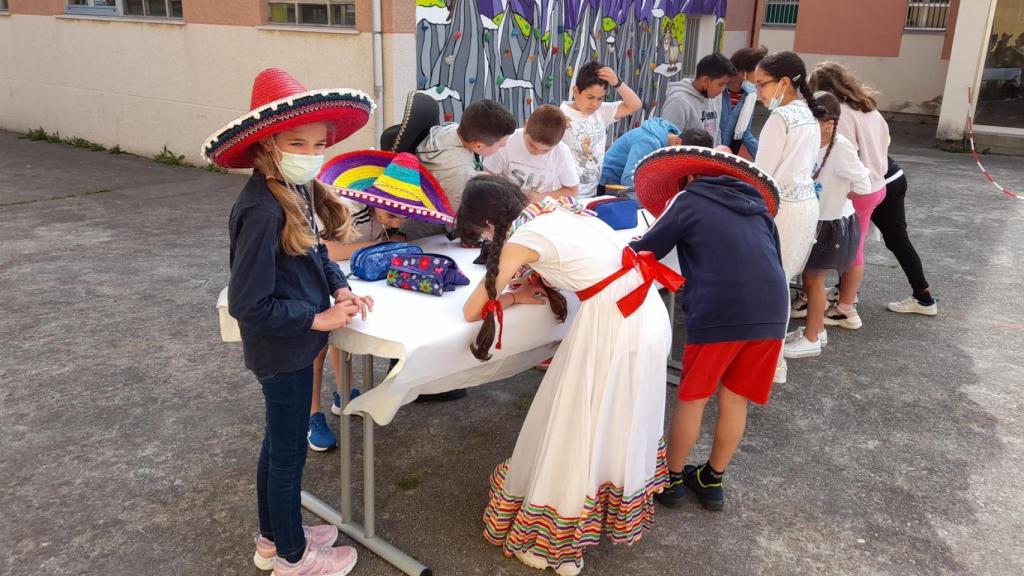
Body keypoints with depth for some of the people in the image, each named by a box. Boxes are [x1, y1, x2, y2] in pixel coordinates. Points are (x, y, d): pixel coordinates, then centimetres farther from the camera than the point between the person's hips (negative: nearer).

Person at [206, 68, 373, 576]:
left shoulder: (298, 191, -1)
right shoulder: (263, 211, -28)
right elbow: (247, 304, -26)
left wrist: (340, 288, -5)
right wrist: (319, 319, -20)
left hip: (291, 342, 9)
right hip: (283, 347, -9)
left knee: (279, 441, 23)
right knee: (290, 449, 10)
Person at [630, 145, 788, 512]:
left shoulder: (687, 199, 11)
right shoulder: (757, 204, 25)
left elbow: (645, 252, 11)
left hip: (720, 313, -5)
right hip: (772, 311, 5)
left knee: (692, 399, 12)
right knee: (735, 400, 18)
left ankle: (671, 480, 26)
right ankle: (712, 481, 31)